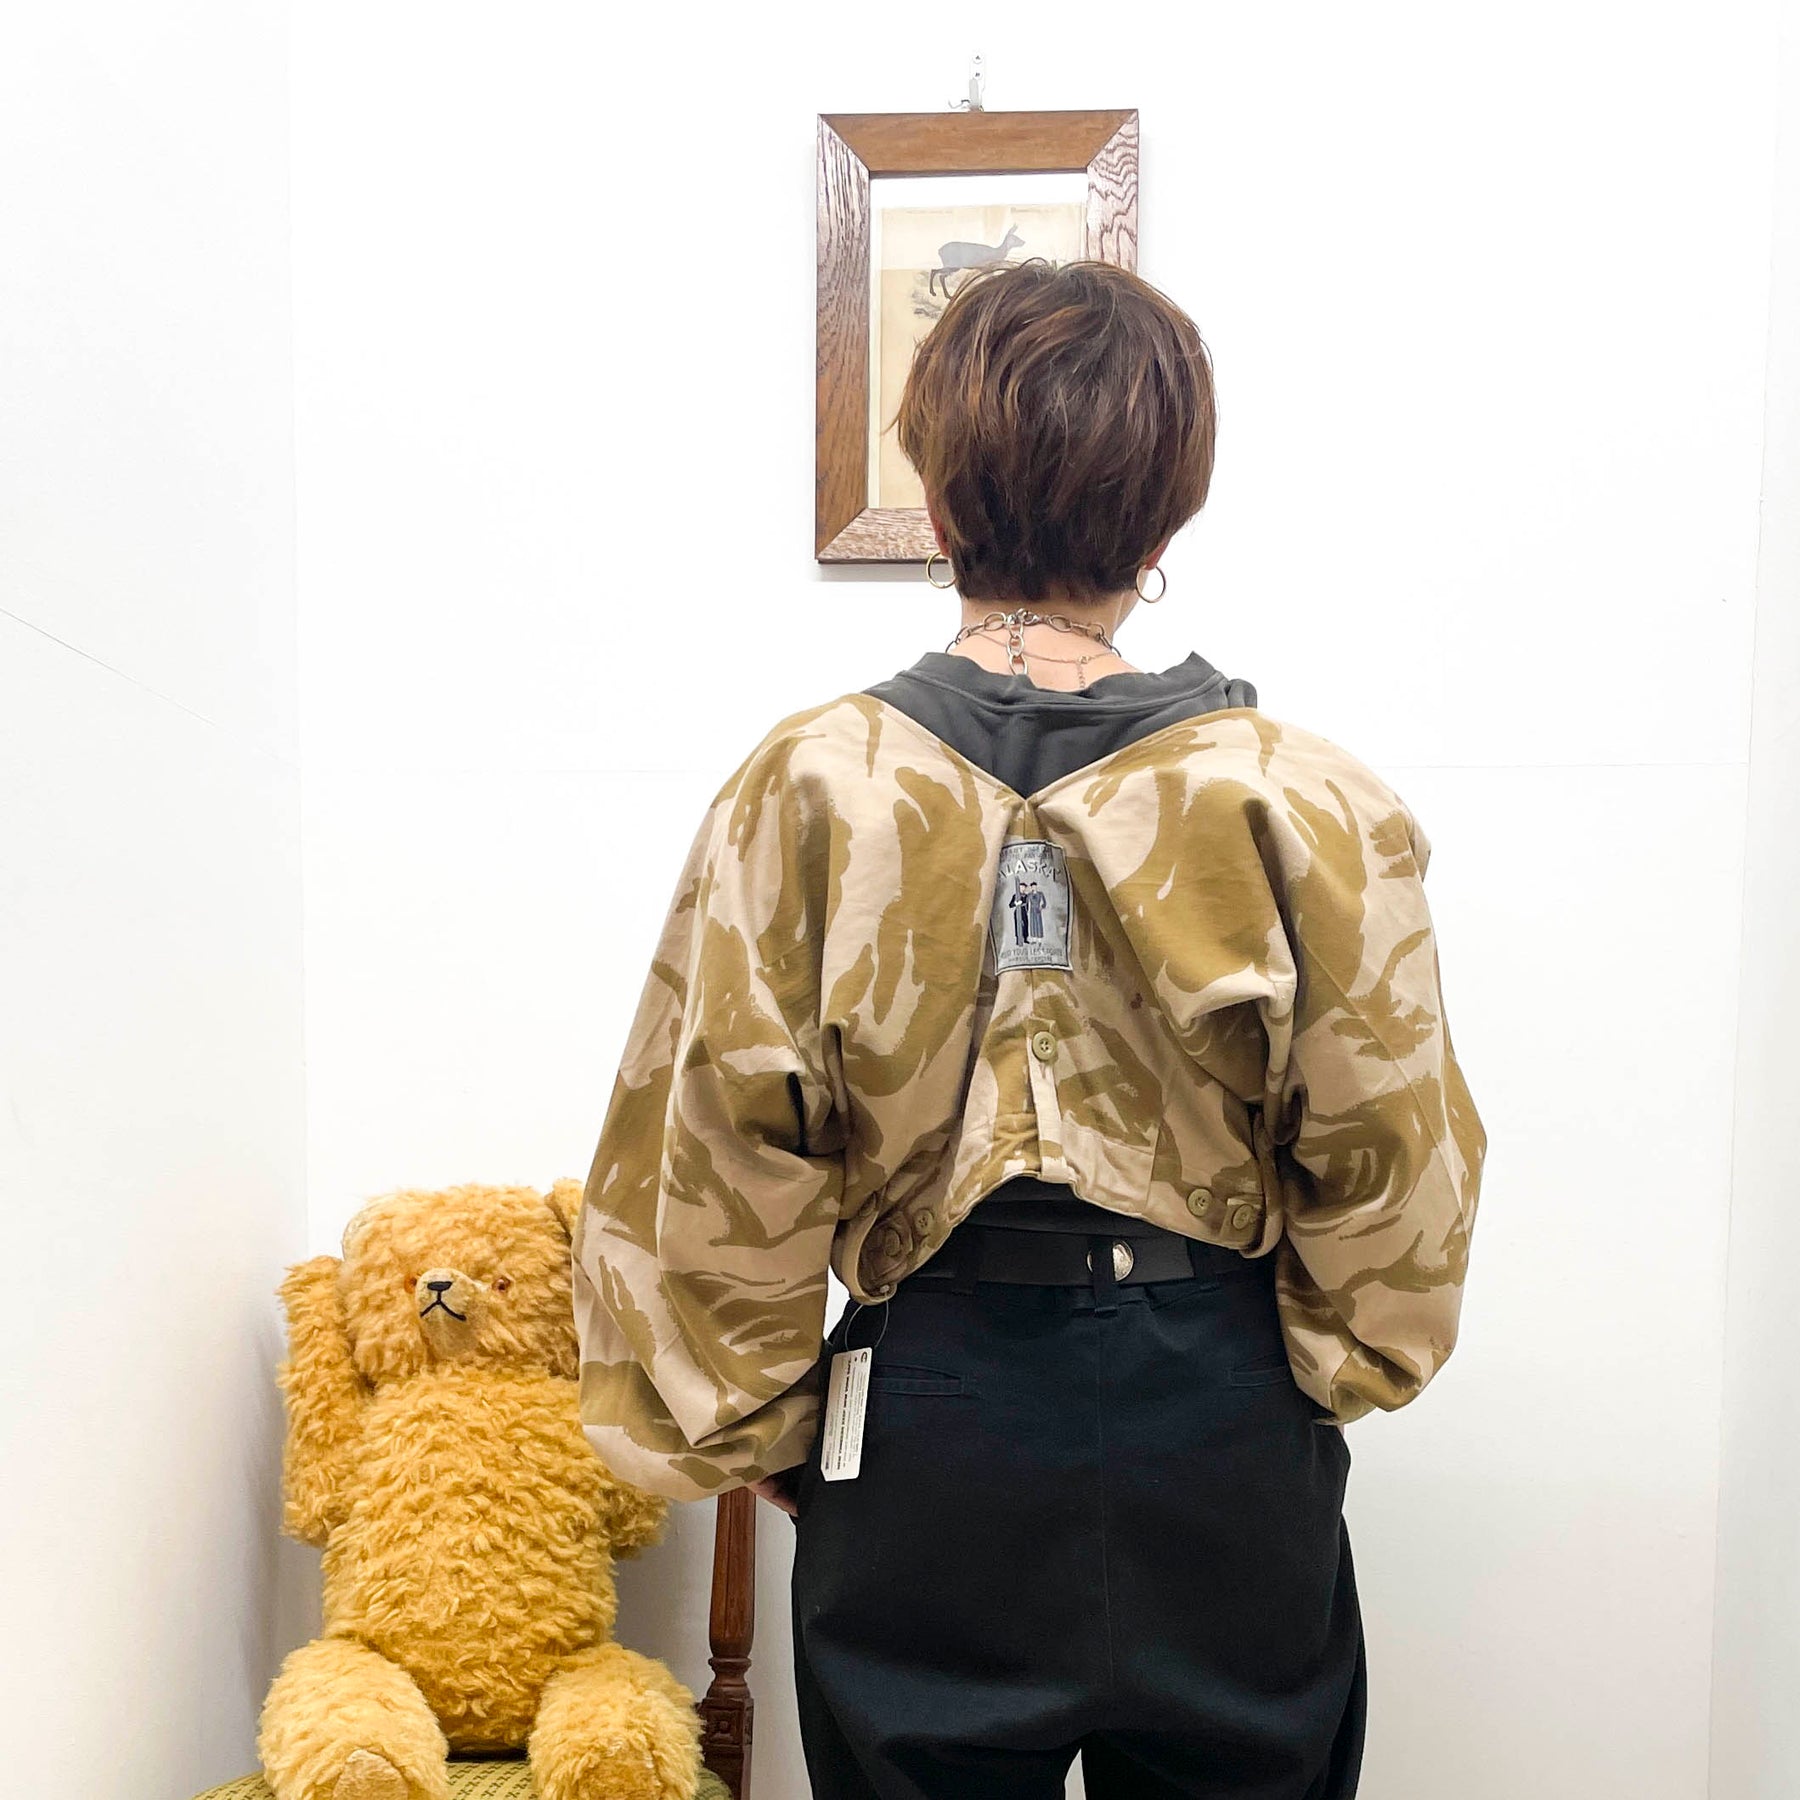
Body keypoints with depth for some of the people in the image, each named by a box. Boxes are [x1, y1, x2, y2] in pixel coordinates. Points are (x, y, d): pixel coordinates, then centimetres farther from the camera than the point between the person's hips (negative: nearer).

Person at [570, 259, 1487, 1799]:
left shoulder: (806, 792, -13)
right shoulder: (1311, 804, -12)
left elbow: (714, 1168, -8)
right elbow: (1389, 1176, -4)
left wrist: (753, 1431, 7)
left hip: (927, 1441, 0)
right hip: (1221, 1450, 1)